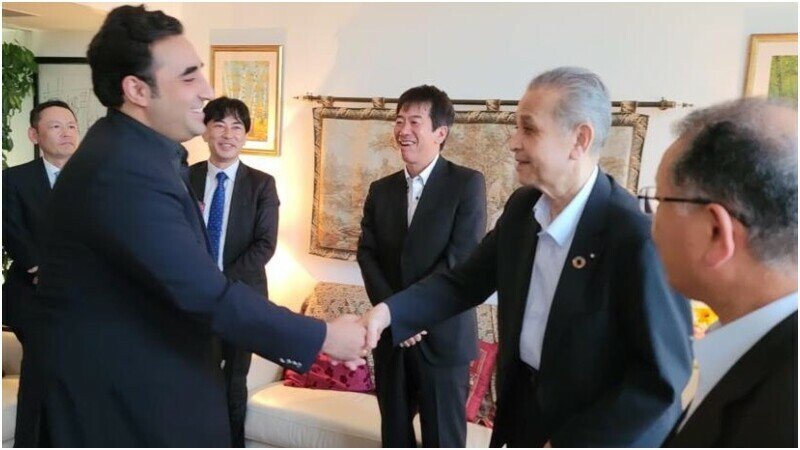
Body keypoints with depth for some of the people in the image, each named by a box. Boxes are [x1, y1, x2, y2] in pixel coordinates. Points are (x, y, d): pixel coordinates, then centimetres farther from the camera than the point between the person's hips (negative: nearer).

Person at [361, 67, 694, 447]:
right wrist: (387, 312, -15)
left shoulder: (638, 237, -27)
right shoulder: (522, 207, -6)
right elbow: (465, 281, 1)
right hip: (526, 409, 6)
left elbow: (664, 375, -22)